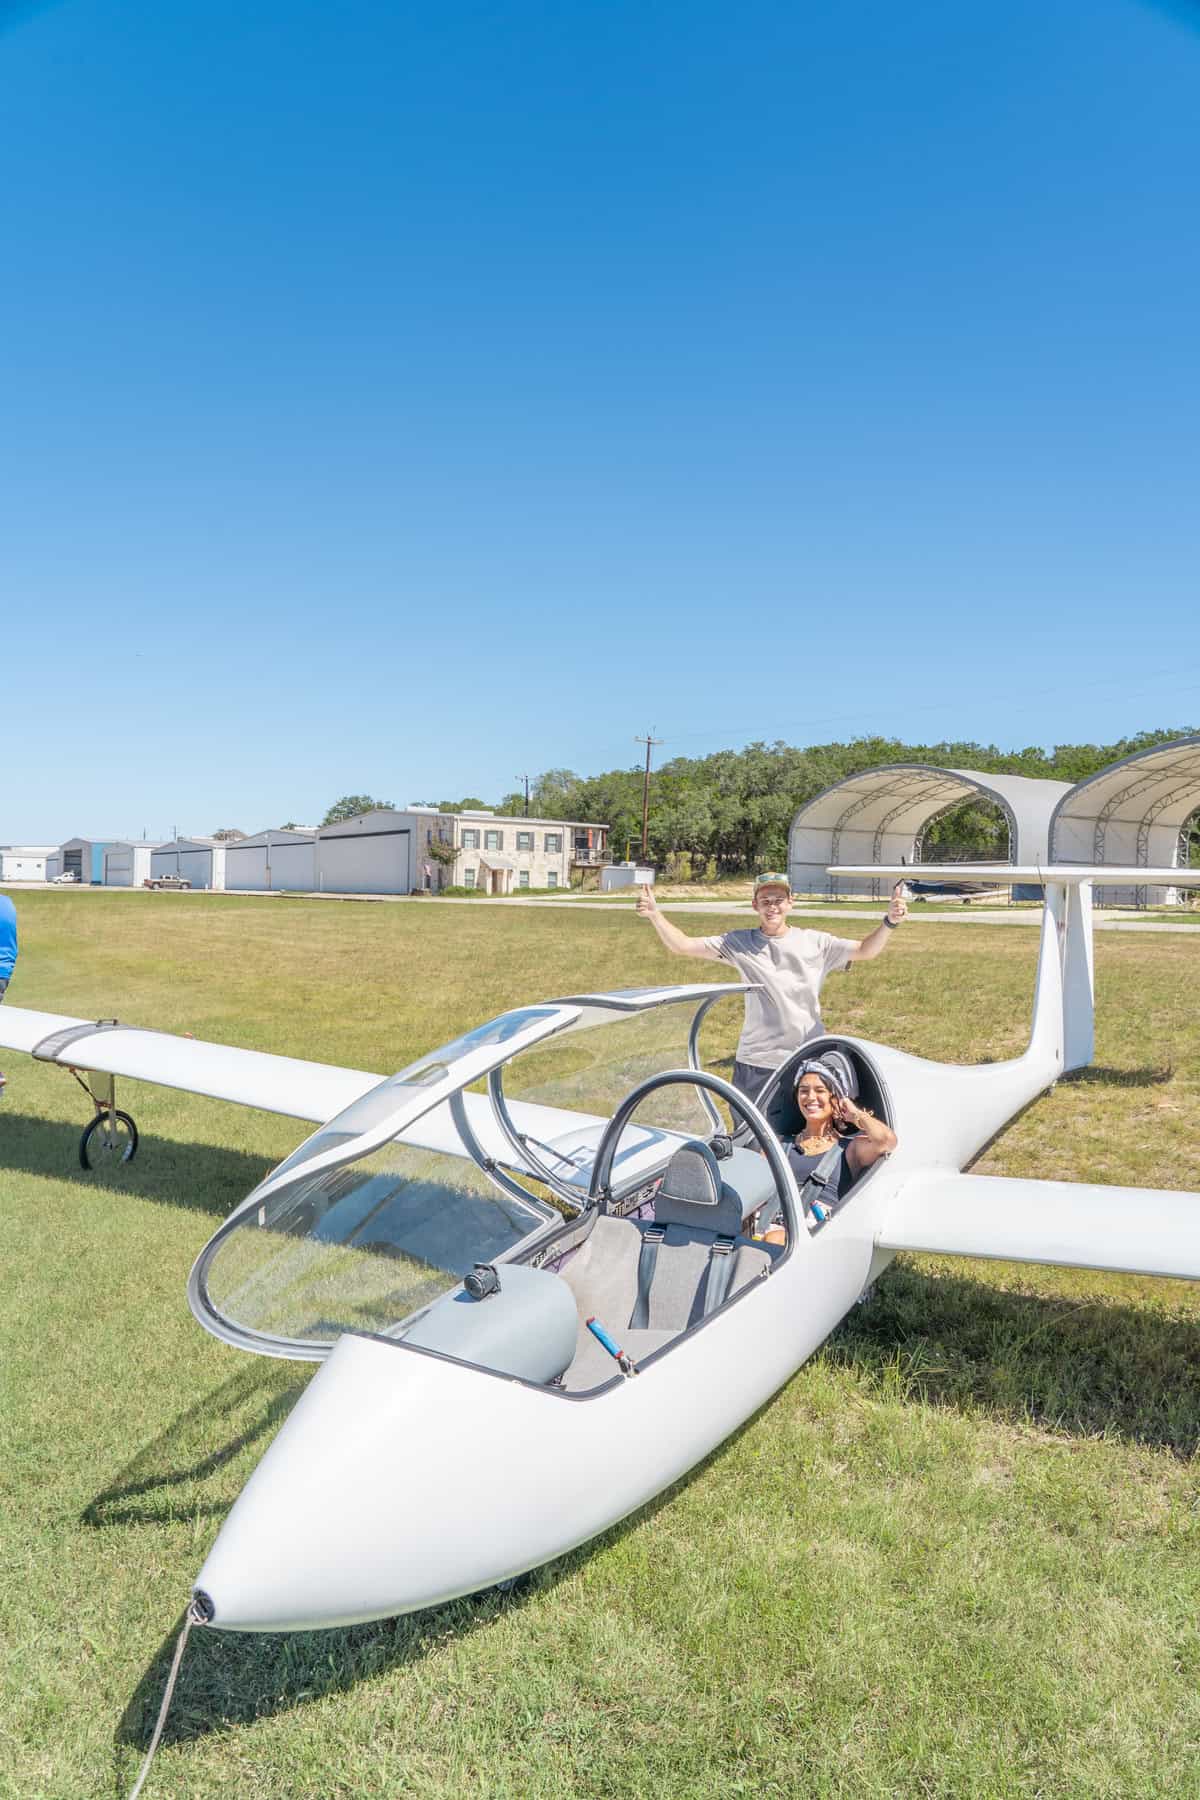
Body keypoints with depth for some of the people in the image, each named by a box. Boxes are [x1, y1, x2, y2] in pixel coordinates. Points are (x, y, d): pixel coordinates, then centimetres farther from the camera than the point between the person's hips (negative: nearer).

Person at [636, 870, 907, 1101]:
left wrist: (889, 922, -19)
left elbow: (864, 950, -1)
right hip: (755, 1063, 0)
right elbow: (681, 946, -4)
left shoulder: (814, 942, 2)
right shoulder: (738, 944, -1)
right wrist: (654, 914, -17)